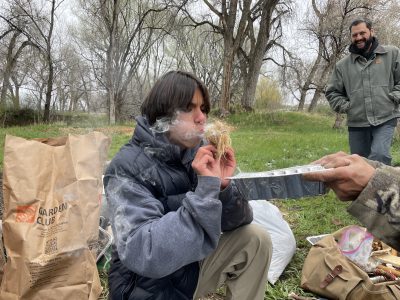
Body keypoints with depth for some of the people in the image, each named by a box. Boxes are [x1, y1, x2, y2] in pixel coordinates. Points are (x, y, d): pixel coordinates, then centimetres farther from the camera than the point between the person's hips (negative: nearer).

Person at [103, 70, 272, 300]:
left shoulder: (199, 152, -8)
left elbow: (235, 222, -4)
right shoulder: (127, 167, -23)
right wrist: (206, 188, -36)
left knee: (255, 239, -7)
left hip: (192, 265, 5)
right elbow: (144, 256, -35)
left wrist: (223, 186, -25)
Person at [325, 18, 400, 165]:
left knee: (379, 155, -22)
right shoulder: (342, 65, 9)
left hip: (385, 120, -2)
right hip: (357, 123, 2)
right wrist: (345, 106, 1)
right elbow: (331, 92, 13)